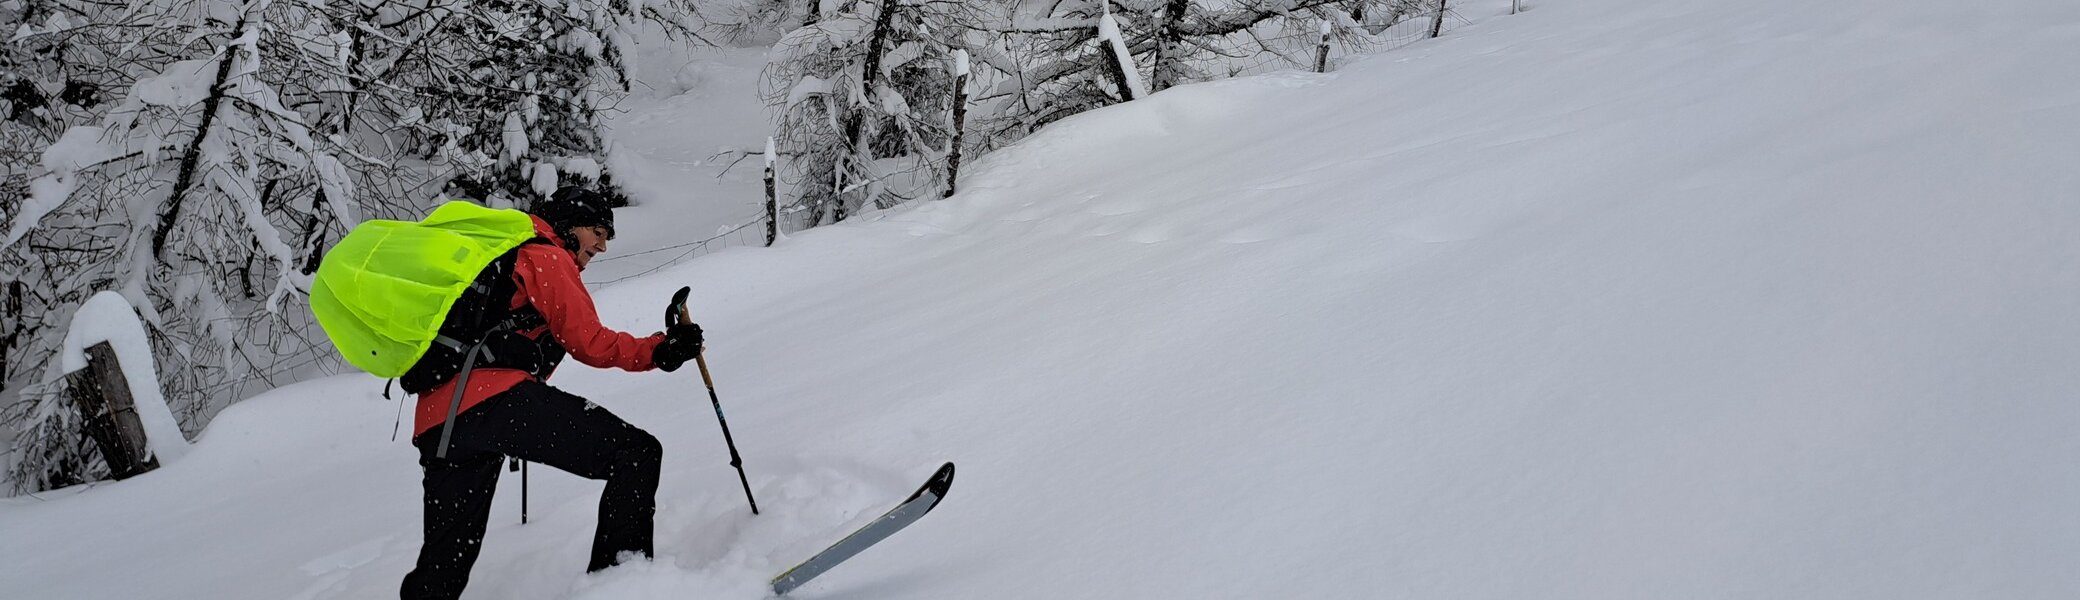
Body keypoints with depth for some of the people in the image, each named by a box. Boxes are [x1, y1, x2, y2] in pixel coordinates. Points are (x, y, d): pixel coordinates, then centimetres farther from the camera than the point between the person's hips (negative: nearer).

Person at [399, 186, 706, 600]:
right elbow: (590, 342, 0)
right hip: (494, 397, -9)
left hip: (437, 422, 9)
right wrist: (658, 350, 2)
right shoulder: (547, 258, 8)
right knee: (637, 453, -11)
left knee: (444, 566, 15)